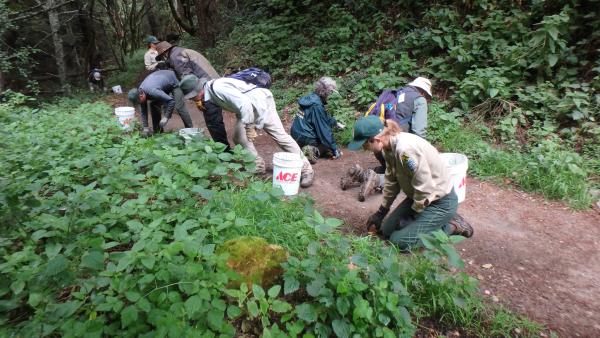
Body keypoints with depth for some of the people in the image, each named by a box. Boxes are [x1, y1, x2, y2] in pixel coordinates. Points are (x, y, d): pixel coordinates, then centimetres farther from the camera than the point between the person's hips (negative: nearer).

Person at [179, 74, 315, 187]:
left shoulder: (217, 87, -26)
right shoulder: (209, 91, 4)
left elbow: (244, 103, -32)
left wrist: (248, 126, -27)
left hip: (261, 102, -10)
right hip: (248, 108, 10)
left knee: (280, 136, -10)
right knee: (239, 137, 3)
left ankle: (306, 170, -4)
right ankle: (258, 166, 14)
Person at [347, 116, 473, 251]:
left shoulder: (405, 149, -33)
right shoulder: (389, 147, -4)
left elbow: (424, 188, -28)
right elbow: (391, 181, 8)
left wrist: (411, 216, -13)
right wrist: (380, 213, 13)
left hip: (440, 202, -9)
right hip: (418, 198, 9)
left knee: (398, 241, -10)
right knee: (387, 230, 10)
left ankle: (449, 228, 4)